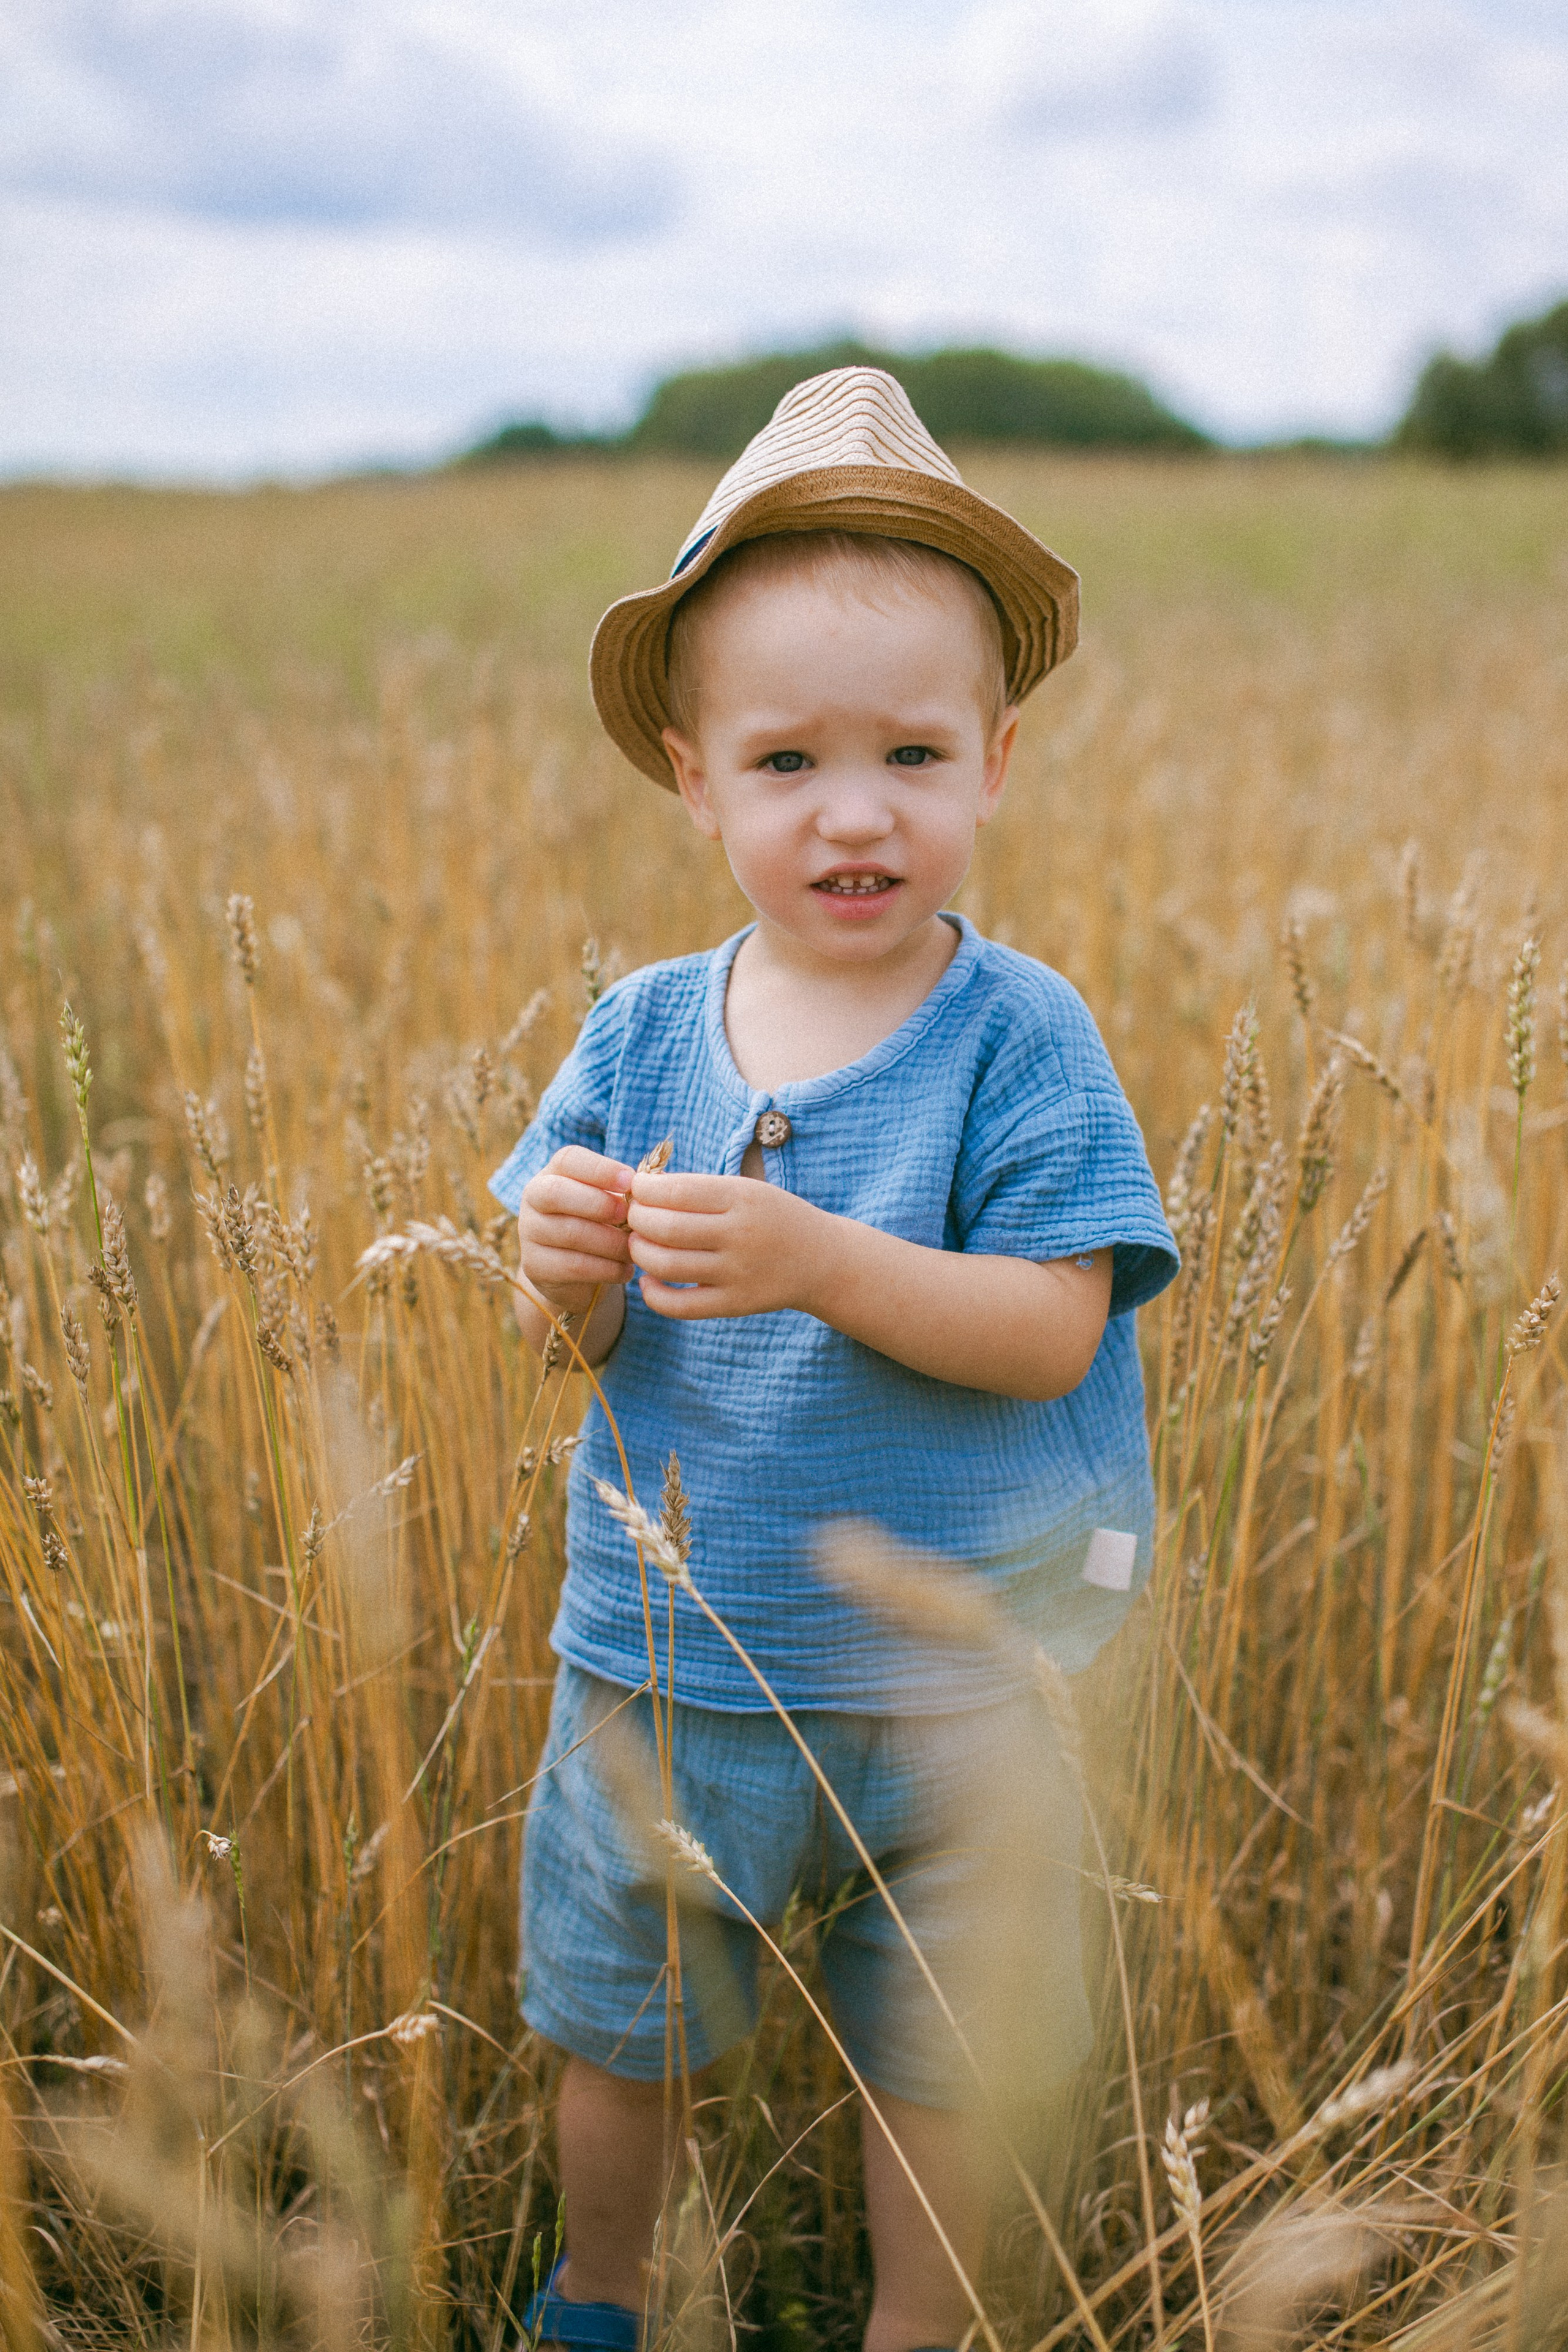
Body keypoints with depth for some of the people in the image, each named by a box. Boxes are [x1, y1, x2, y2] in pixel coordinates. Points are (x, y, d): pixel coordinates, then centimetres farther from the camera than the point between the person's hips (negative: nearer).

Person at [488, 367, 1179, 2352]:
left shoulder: (1019, 1038, -14)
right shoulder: (641, 1035, -6)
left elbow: (1052, 1330, -22)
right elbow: (569, 1349, -2)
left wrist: (815, 1260, -35)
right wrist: (566, 1272, -26)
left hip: (953, 1681, -3)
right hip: (664, 1655, 3)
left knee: (938, 2056, 18)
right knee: (610, 2021, 22)